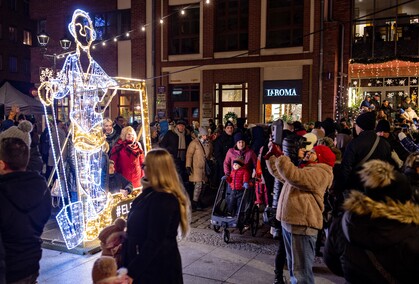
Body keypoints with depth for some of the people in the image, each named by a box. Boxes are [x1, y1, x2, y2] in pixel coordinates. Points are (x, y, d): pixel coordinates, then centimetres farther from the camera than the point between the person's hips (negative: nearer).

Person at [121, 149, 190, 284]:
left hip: (158, 268, -9)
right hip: (150, 264, 9)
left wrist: (131, 272, -22)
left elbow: (153, 243, -26)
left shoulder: (162, 200, -26)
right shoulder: (153, 193, 4)